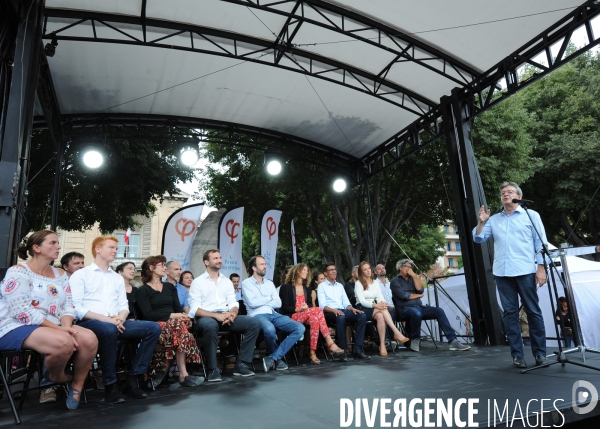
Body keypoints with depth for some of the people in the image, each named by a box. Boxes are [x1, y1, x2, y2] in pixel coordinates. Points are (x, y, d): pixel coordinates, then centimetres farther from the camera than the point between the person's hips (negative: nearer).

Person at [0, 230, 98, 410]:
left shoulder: (60, 274, 11)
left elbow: (68, 307, 6)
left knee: (89, 339, -22)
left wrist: (66, 327, -17)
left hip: (53, 328, 6)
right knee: (63, 342, -35)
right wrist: (60, 329, -23)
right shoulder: (18, 272, -9)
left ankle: (76, 386, 1)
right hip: (17, 327, -6)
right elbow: (23, 312, -19)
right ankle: (57, 378, -2)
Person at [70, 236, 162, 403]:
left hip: (115, 323, 6)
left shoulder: (118, 278, 22)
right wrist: (104, 318, -17)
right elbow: (76, 308, -6)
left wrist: (120, 318, -9)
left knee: (153, 328, -15)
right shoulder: (80, 275, 5)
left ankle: (132, 379, -13)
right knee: (109, 330, -40)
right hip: (90, 323, -5)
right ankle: (110, 385, -22)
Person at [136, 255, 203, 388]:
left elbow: (178, 307, 12)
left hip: (172, 324, 4)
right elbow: (148, 315, -9)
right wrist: (171, 315, -19)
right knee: (179, 326, -35)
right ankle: (183, 375, -30)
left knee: (180, 324, -33)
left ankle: (162, 371, -24)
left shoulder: (170, 286, 22)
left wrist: (184, 315, -12)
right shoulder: (142, 290, 5)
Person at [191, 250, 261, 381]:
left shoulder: (227, 281, 18)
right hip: (206, 317, -5)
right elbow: (195, 309, -7)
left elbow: (233, 303, 11)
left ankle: (241, 364, -10)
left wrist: (232, 314, -14)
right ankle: (213, 369, -23)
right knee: (211, 325, -41)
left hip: (225, 316, 5)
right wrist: (216, 315, -21)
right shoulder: (197, 282, 3)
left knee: (255, 323, -16)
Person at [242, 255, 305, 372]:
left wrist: (261, 302, -3)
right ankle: (278, 358, -8)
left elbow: (278, 303, 9)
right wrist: (269, 298, 3)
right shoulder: (246, 283, 5)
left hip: (273, 314, 6)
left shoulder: (269, 283, 21)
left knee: (300, 328, -15)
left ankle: (272, 358, -17)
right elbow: (252, 303, -11)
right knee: (270, 329, -41)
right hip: (257, 315, -6)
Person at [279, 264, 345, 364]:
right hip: (292, 317, -6)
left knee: (314, 319, -33)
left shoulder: (305, 288, 21)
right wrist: (298, 309, -19)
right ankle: (330, 343, -33)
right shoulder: (286, 287, 2)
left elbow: (310, 304, 17)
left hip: (305, 316, 6)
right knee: (318, 310, -31)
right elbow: (285, 307, -5)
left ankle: (313, 353, -36)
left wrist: (307, 308, -7)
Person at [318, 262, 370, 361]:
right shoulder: (322, 286, 6)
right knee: (341, 317, -39)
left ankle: (358, 349, -22)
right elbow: (322, 306, -6)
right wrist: (334, 310, -24)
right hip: (329, 313, -6)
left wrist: (352, 308, -5)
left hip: (343, 311, 6)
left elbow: (346, 302, 18)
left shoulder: (340, 286, 24)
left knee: (362, 316, -21)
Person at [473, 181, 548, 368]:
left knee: (533, 311, 1)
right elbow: (478, 238, 10)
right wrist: (480, 222, -6)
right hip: (502, 273, 3)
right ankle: (517, 354, 9)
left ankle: (540, 353, 11)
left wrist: (541, 268, -6)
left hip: (525, 272, -3)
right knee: (510, 313, 4)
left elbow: (540, 243, 3)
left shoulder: (531, 215, 8)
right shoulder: (493, 219, 15)